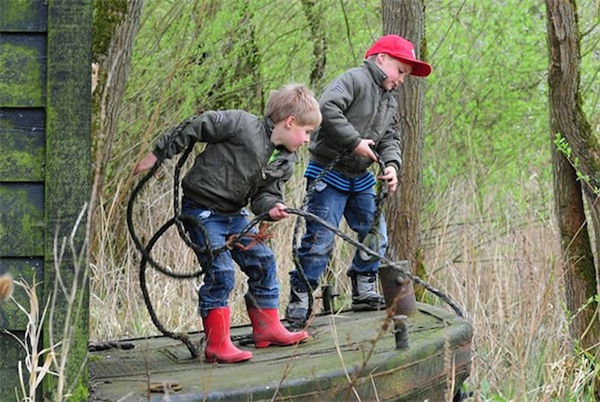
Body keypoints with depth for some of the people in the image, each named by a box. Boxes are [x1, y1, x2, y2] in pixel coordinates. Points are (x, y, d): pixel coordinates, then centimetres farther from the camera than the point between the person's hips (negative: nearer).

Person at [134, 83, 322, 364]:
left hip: (234, 214, 8)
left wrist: (270, 208, -21)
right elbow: (196, 128, -16)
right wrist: (157, 154, -12)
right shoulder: (242, 125, -20)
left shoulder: (285, 162, 4)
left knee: (262, 262, 10)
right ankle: (217, 345, -8)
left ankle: (268, 329, 25)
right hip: (203, 211, -8)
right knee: (221, 273, -14)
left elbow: (266, 193, 5)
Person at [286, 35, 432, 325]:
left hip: (360, 179, 9)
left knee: (375, 235, 11)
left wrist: (392, 164, -9)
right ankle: (298, 301, -4)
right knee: (319, 240, -10)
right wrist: (355, 142, -25)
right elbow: (327, 108, -28)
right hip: (328, 173, -9)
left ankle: (364, 292, 25)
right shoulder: (354, 80, -14)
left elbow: (390, 138, 12)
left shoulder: (390, 101, 16)